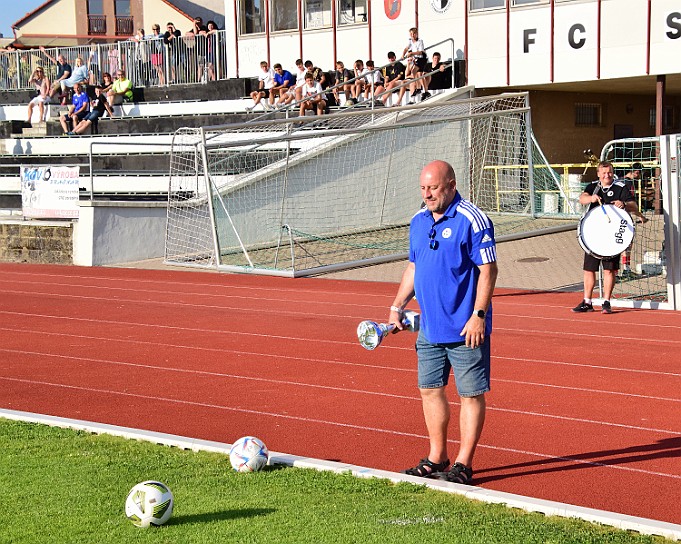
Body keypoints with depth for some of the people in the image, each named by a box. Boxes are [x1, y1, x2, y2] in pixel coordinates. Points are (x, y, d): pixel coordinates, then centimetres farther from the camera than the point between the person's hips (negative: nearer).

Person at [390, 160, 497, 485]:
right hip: (429, 327, 8)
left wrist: (478, 315, -19)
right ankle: (436, 458, 25)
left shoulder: (472, 220, -13)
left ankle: (463, 464, 9)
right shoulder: (418, 222, 9)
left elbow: (488, 269, -15)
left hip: (465, 329, -7)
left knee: (471, 395, 2)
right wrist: (397, 307, 11)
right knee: (430, 390, 13)